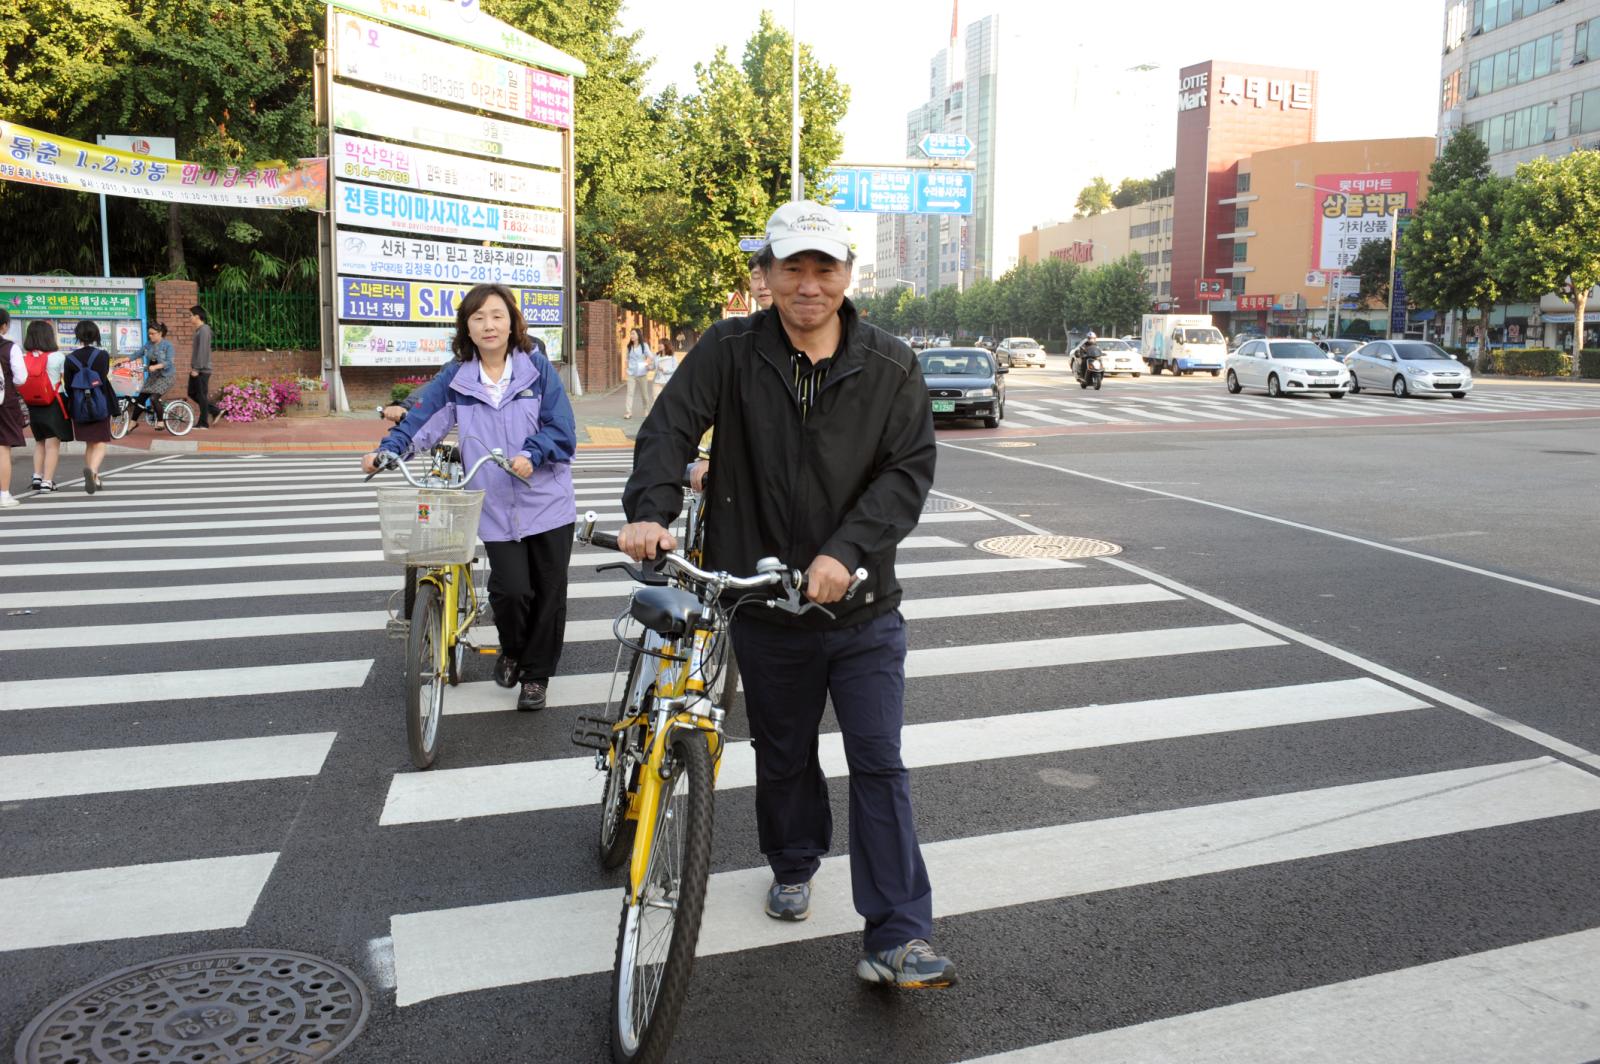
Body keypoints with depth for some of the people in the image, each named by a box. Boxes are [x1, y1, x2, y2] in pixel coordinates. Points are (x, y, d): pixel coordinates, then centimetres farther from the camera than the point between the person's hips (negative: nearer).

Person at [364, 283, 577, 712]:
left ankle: (537, 674, 24)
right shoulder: (456, 378, 4)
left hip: (548, 501, 0)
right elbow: (421, 418, -1)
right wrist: (387, 450, -17)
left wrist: (532, 455, -23)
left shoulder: (538, 369, -1)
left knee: (549, 592, 5)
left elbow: (561, 429, -7)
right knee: (510, 589, -10)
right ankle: (512, 651, 23)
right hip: (496, 508, 0)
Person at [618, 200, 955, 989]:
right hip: (765, 607, 1)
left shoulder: (891, 367, -4)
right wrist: (650, 509, -27)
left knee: (880, 766, 0)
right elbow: (669, 428, -9)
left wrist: (846, 551, -24)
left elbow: (910, 470, -10)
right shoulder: (730, 351, -3)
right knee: (783, 758, 19)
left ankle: (897, 940, 8)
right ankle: (793, 866, 45)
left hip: (864, 608, -1)